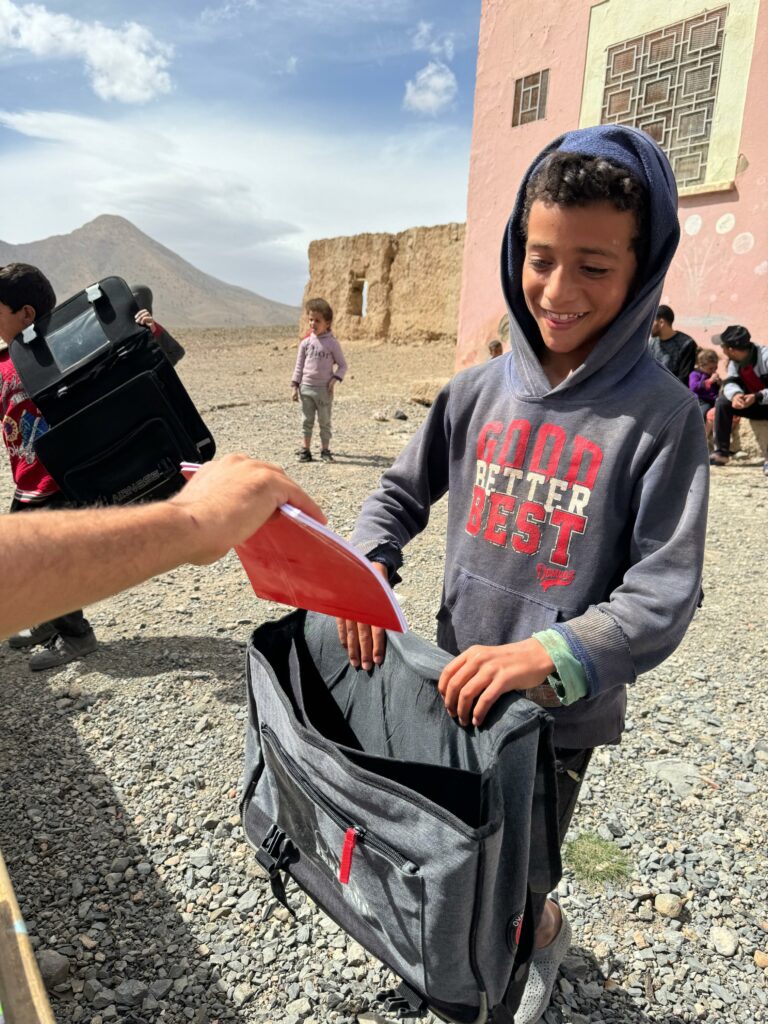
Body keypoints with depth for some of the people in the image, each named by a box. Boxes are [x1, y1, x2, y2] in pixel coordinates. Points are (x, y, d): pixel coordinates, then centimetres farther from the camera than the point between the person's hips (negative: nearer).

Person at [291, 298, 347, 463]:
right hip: (306, 387, 2)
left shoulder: (332, 343, -3)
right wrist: (295, 386, 2)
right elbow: (299, 365, 7)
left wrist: (336, 379, -13)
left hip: (324, 389, -2)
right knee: (307, 421, 8)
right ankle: (305, 450, 12)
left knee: (325, 421, 6)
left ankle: (325, 450, 14)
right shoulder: (306, 342, 2)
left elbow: (342, 365, 2)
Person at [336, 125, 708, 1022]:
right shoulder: (480, 391, -4)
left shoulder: (660, 417, -16)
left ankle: (531, 949, 51)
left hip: (561, 715, -4)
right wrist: (367, 567, -14)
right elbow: (401, 493, 5)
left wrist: (547, 658, -33)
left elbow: (663, 595, -19)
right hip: (456, 686, 5)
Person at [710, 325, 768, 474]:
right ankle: (721, 452, -13)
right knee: (723, 401, -13)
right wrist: (736, 394, -36)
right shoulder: (734, 361, -4)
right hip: (751, 402, 7)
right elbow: (730, 382, -14)